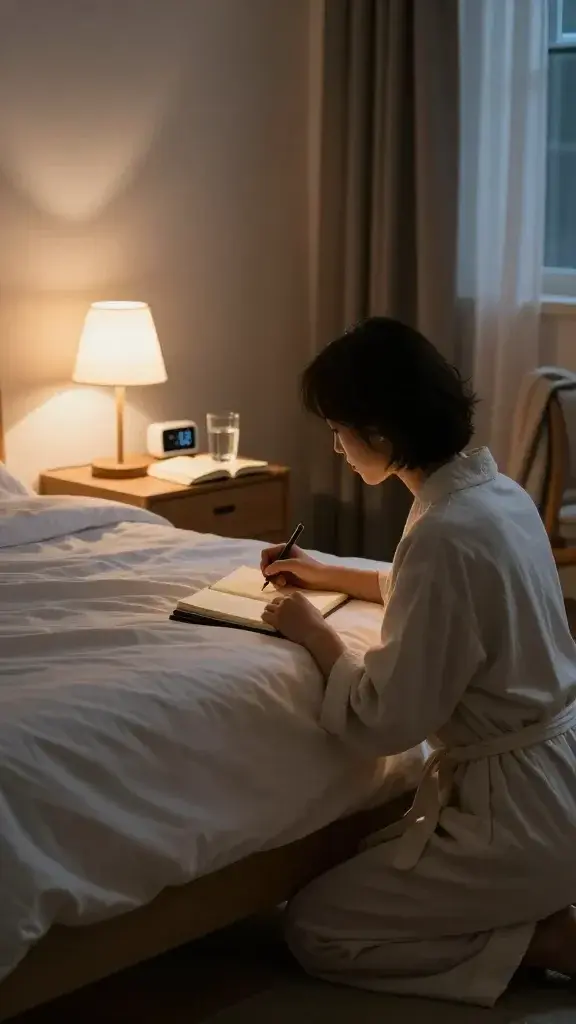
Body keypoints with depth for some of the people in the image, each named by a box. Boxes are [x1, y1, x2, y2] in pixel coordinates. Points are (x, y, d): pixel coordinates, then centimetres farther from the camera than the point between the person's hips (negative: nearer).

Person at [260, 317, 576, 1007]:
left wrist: (313, 633, -6)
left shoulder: (443, 533, -27)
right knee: (362, 866, 26)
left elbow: (385, 723, -22)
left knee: (314, 929, 4)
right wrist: (332, 576, 23)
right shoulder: (499, 491, 2)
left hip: (518, 808, -9)